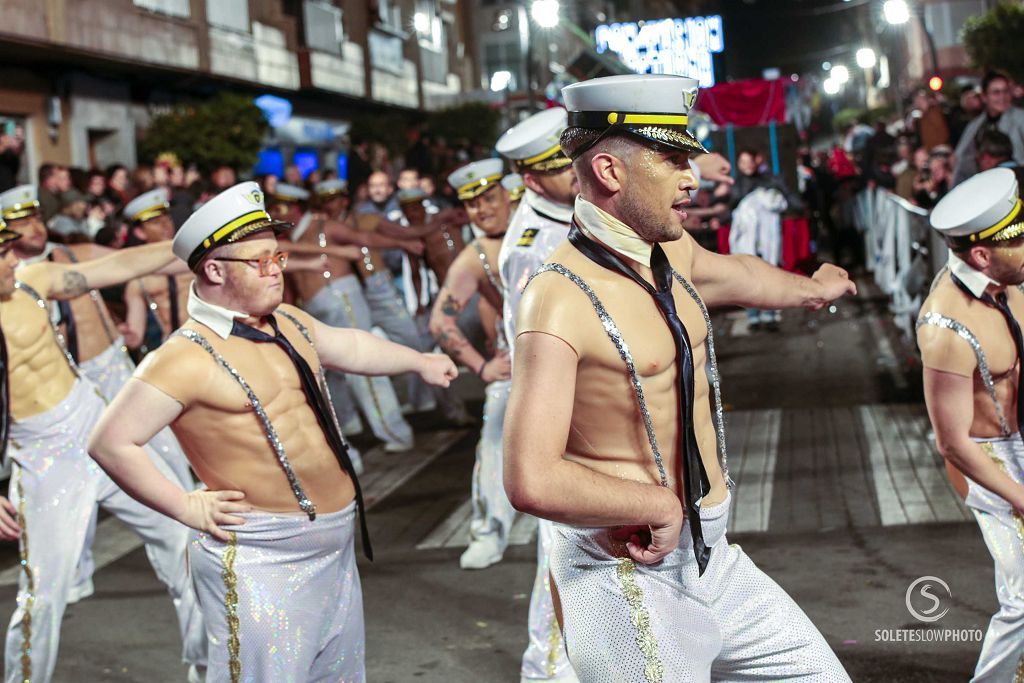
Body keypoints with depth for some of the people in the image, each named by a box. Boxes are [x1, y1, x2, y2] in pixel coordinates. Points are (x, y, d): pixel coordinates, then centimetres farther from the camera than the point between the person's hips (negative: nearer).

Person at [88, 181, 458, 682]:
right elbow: (110, 444, -19)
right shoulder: (187, 358, -18)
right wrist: (186, 506, -15)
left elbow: (347, 345, 28)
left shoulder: (288, 322, 8)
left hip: (335, 546, 9)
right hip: (261, 560, -8)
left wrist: (419, 361, 38)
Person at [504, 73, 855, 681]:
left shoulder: (672, 254, 5)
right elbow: (533, 483, -29)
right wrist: (660, 505, -17)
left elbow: (737, 274, 31)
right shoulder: (560, 298, -21)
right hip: (633, 580, -8)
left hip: (716, 561, 8)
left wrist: (809, 287, 49)